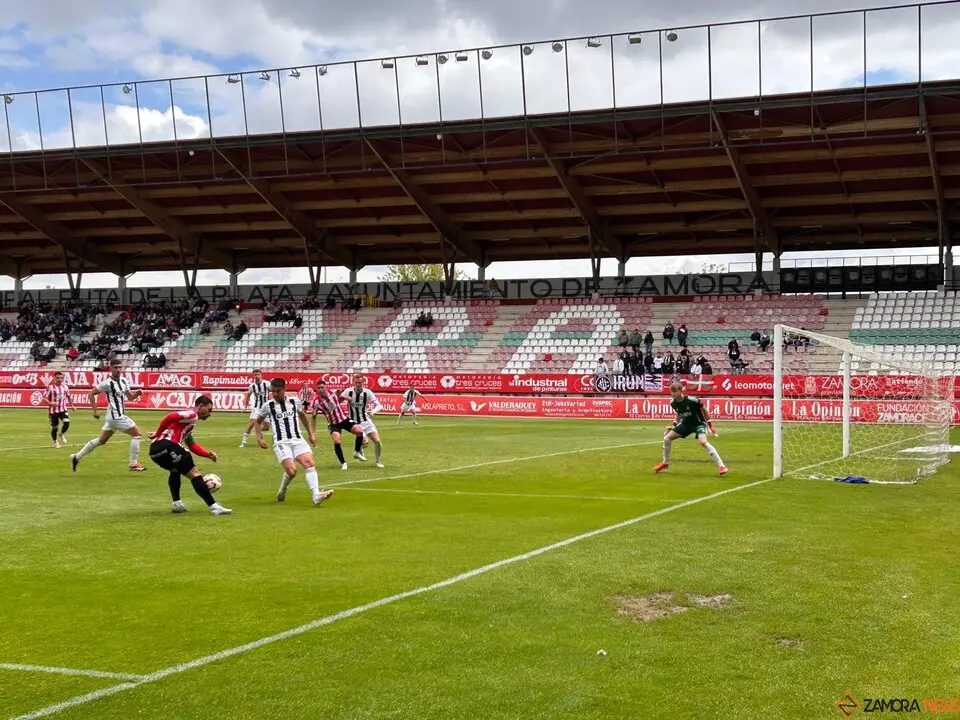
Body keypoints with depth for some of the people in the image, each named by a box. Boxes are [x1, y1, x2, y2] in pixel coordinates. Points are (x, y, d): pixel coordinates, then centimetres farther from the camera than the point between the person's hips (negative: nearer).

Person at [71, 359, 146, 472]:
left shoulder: (123, 381, 9)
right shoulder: (108, 383, -13)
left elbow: (130, 397, 17)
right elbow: (91, 394, -8)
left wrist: (137, 393, -4)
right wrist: (95, 410, -11)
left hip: (119, 415, 9)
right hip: (116, 415, -9)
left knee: (101, 440, 17)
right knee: (136, 433, -8)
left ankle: (77, 456, 26)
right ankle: (134, 464, -5)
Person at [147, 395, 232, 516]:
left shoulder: (189, 420, 31)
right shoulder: (192, 415, 1)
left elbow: (192, 445, 26)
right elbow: (171, 417, -16)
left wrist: (208, 454, 14)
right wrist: (157, 434, -12)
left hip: (155, 450, 10)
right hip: (167, 446, -10)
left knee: (175, 470, 35)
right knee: (194, 473, -6)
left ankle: (176, 503, 25)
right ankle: (214, 507, -9)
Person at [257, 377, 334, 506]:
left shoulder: (295, 401, 10)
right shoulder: (268, 406, 3)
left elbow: (303, 416, 29)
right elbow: (257, 421, 19)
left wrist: (310, 433, 27)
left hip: (298, 440, 3)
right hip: (281, 443, -3)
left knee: (309, 463, -22)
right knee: (291, 471, -21)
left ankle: (316, 496, -31)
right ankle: (282, 492, 11)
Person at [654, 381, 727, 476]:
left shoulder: (692, 400, -27)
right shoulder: (673, 403, -8)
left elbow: (704, 410, -11)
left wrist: (710, 425, -9)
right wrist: (673, 425, 5)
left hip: (699, 423, -6)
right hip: (686, 424, 6)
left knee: (703, 442, -31)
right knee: (667, 438, 0)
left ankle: (721, 465, -25)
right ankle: (665, 463, 22)